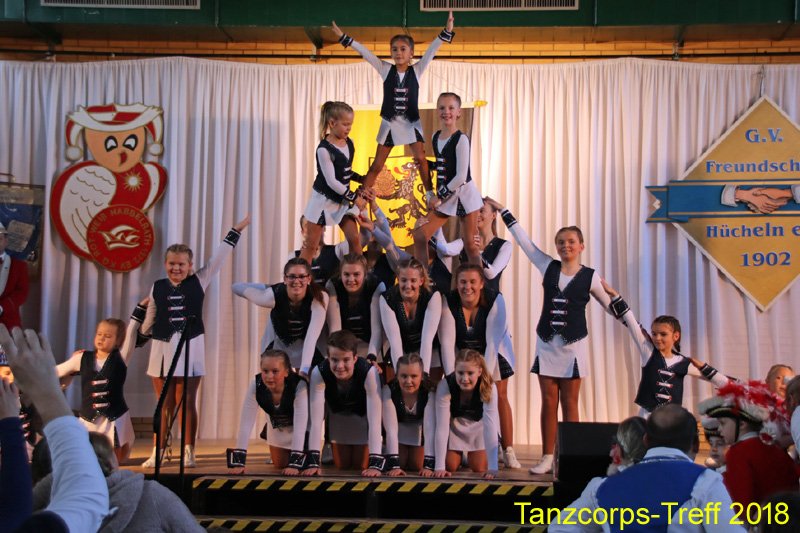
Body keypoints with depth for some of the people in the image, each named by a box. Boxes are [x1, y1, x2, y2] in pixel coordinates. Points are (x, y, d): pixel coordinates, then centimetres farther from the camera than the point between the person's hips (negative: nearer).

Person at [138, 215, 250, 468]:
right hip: (162, 348, 1)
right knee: (164, 405, 7)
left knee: (187, 403, 2)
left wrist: (236, 230, -2)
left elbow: (219, 257, -2)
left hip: (190, 347, -1)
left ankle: (189, 452, 10)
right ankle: (157, 452, 14)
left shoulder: (198, 282, 0)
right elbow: (149, 320, 14)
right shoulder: (157, 287, 4)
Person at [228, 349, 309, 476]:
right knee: (280, 465, 15)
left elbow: (300, 425, -43)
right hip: (277, 430, 3)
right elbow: (246, 423, -33)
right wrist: (238, 461, -39)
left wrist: (295, 463, -49)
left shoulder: (299, 385, -40)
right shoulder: (255, 385, -32)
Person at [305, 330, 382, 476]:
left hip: (362, 416, -1)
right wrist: (313, 461, -40)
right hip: (337, 415, 2)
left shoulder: (369, 372, -40)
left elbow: (374, 419, -40)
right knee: (341, 466, 9)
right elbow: (316, 419, -33)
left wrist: (375, 463, -47)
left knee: (361, 466, 3)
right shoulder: (319, 372, -35)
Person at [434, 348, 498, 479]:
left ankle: (470, 455, 31)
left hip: (478, 425, 0)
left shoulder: (488, 387, -35)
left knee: (479, 469, -4)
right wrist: (440, 466, -39)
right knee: (451, 467, -3)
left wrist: (492, 467, -44)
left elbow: (490, 425, -39)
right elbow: (441, 426, -35)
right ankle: (460, 455, 32)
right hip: (454, 425, 0)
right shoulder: (445, 386, -36)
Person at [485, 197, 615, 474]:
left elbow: (612, 306, 7)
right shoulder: (548, 267, 3)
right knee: (548, 402, 6)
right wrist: (503, 210, 7)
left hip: (573, 346, -2)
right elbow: (524, 240, 5)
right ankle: (547, 457, 11)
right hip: (547, 344, 2)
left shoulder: (590, 277, -2)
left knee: (569, 403, 4)